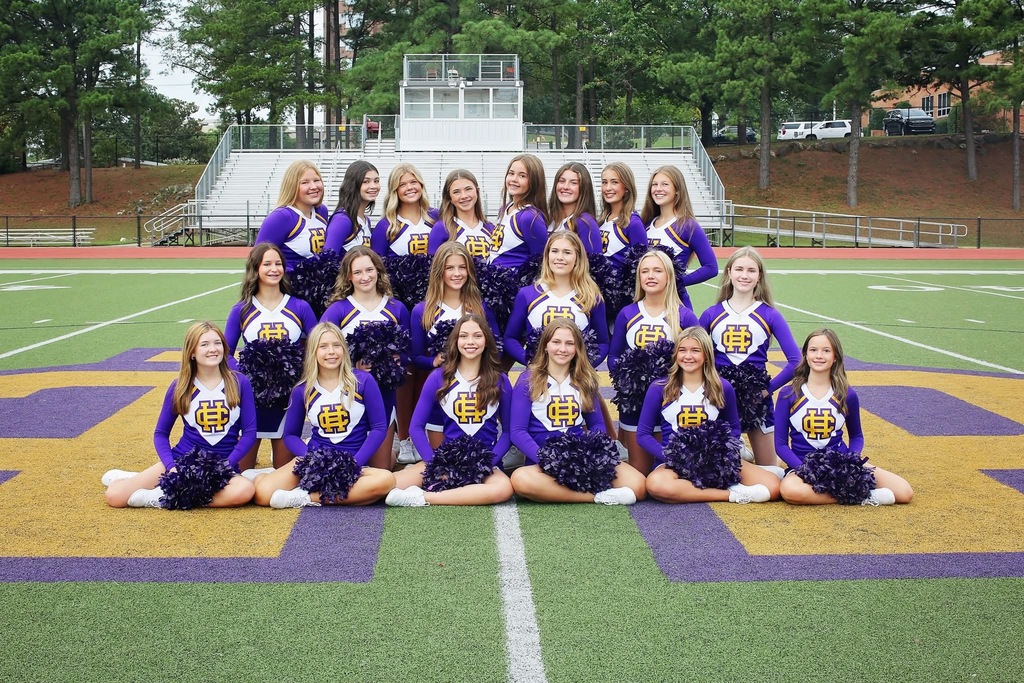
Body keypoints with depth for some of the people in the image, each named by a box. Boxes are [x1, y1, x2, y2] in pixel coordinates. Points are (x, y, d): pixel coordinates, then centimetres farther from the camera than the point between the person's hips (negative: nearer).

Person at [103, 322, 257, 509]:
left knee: (244, 491, -38)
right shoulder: (180, 387, -1)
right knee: (115, 496, -16)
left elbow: (249, 432, -4)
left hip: (222, 466, 0)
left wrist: (223, 467, -15)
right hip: (182, 460, 0)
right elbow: (161, 433, 5)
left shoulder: (239, 383, -3)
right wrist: (172, 468, -12)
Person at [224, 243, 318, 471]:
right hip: (252, 396, 0)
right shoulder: (241, 311, 2)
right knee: (243, 469, 4)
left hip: (289, 397, 0)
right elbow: (225, 354, 4)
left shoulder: (300, 308, 2)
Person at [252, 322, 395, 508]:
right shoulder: (302, 390, 4)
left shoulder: (363, 381, -2)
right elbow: (290, 435, 11)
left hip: (351, 464, 0)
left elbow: (379, 428, -1)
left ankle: (308, 498, -24)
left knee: (386, 480, -36)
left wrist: (355, 464, -11)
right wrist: (312, 459, -9)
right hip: (315, 462, 0)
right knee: (262, 493, -24)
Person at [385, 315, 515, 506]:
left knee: (504, 489, -38)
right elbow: (416, 427, 2)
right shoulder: (439, 377, 2)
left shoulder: (499, 380, 4)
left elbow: (508, 429, 6)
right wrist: (435, 464, -10)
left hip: (483, 462, 1)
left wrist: (488, 463, -9)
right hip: (446, 459, -1)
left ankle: (422, 498, -28)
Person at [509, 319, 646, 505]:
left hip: (583, 458, 3)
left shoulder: (585, 380, 12)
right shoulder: (528, 380, 1)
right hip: (543, 460, -2)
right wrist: (545, 459, -21)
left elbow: (597, 424, 16)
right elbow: (518, 432, -4)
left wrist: (594, 451, -6)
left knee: (637, 485, -21)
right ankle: (598, 496, -26)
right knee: (520, 479, -39)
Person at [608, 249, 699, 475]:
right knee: (638, 472, 6)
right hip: (634, 401, 1)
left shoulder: (684, 316, 1)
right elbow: (613, 357, 7)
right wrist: (625, 375, -14)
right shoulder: (627, 314, 5)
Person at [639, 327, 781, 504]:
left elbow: (734, 428, 15)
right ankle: (732, 494, -23)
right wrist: (673, 459, -15)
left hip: (715, 462, 2)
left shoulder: (723, 388, 4)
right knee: (656, 484, -39)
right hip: (675, 462, -2)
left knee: (772, 486, -18)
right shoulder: (659, 389, -1)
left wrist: (722, 454, -6)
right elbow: (643, 434, 0)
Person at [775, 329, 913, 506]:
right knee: (790, 490, -39)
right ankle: (861, 497, -21)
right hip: (803, 465, -1)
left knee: (904, 492, -15)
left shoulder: (847, 395, 3)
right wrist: (805, 470, -18)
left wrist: (851, 462, -5)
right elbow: (781, 444, -2)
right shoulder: (788, 394, -2)